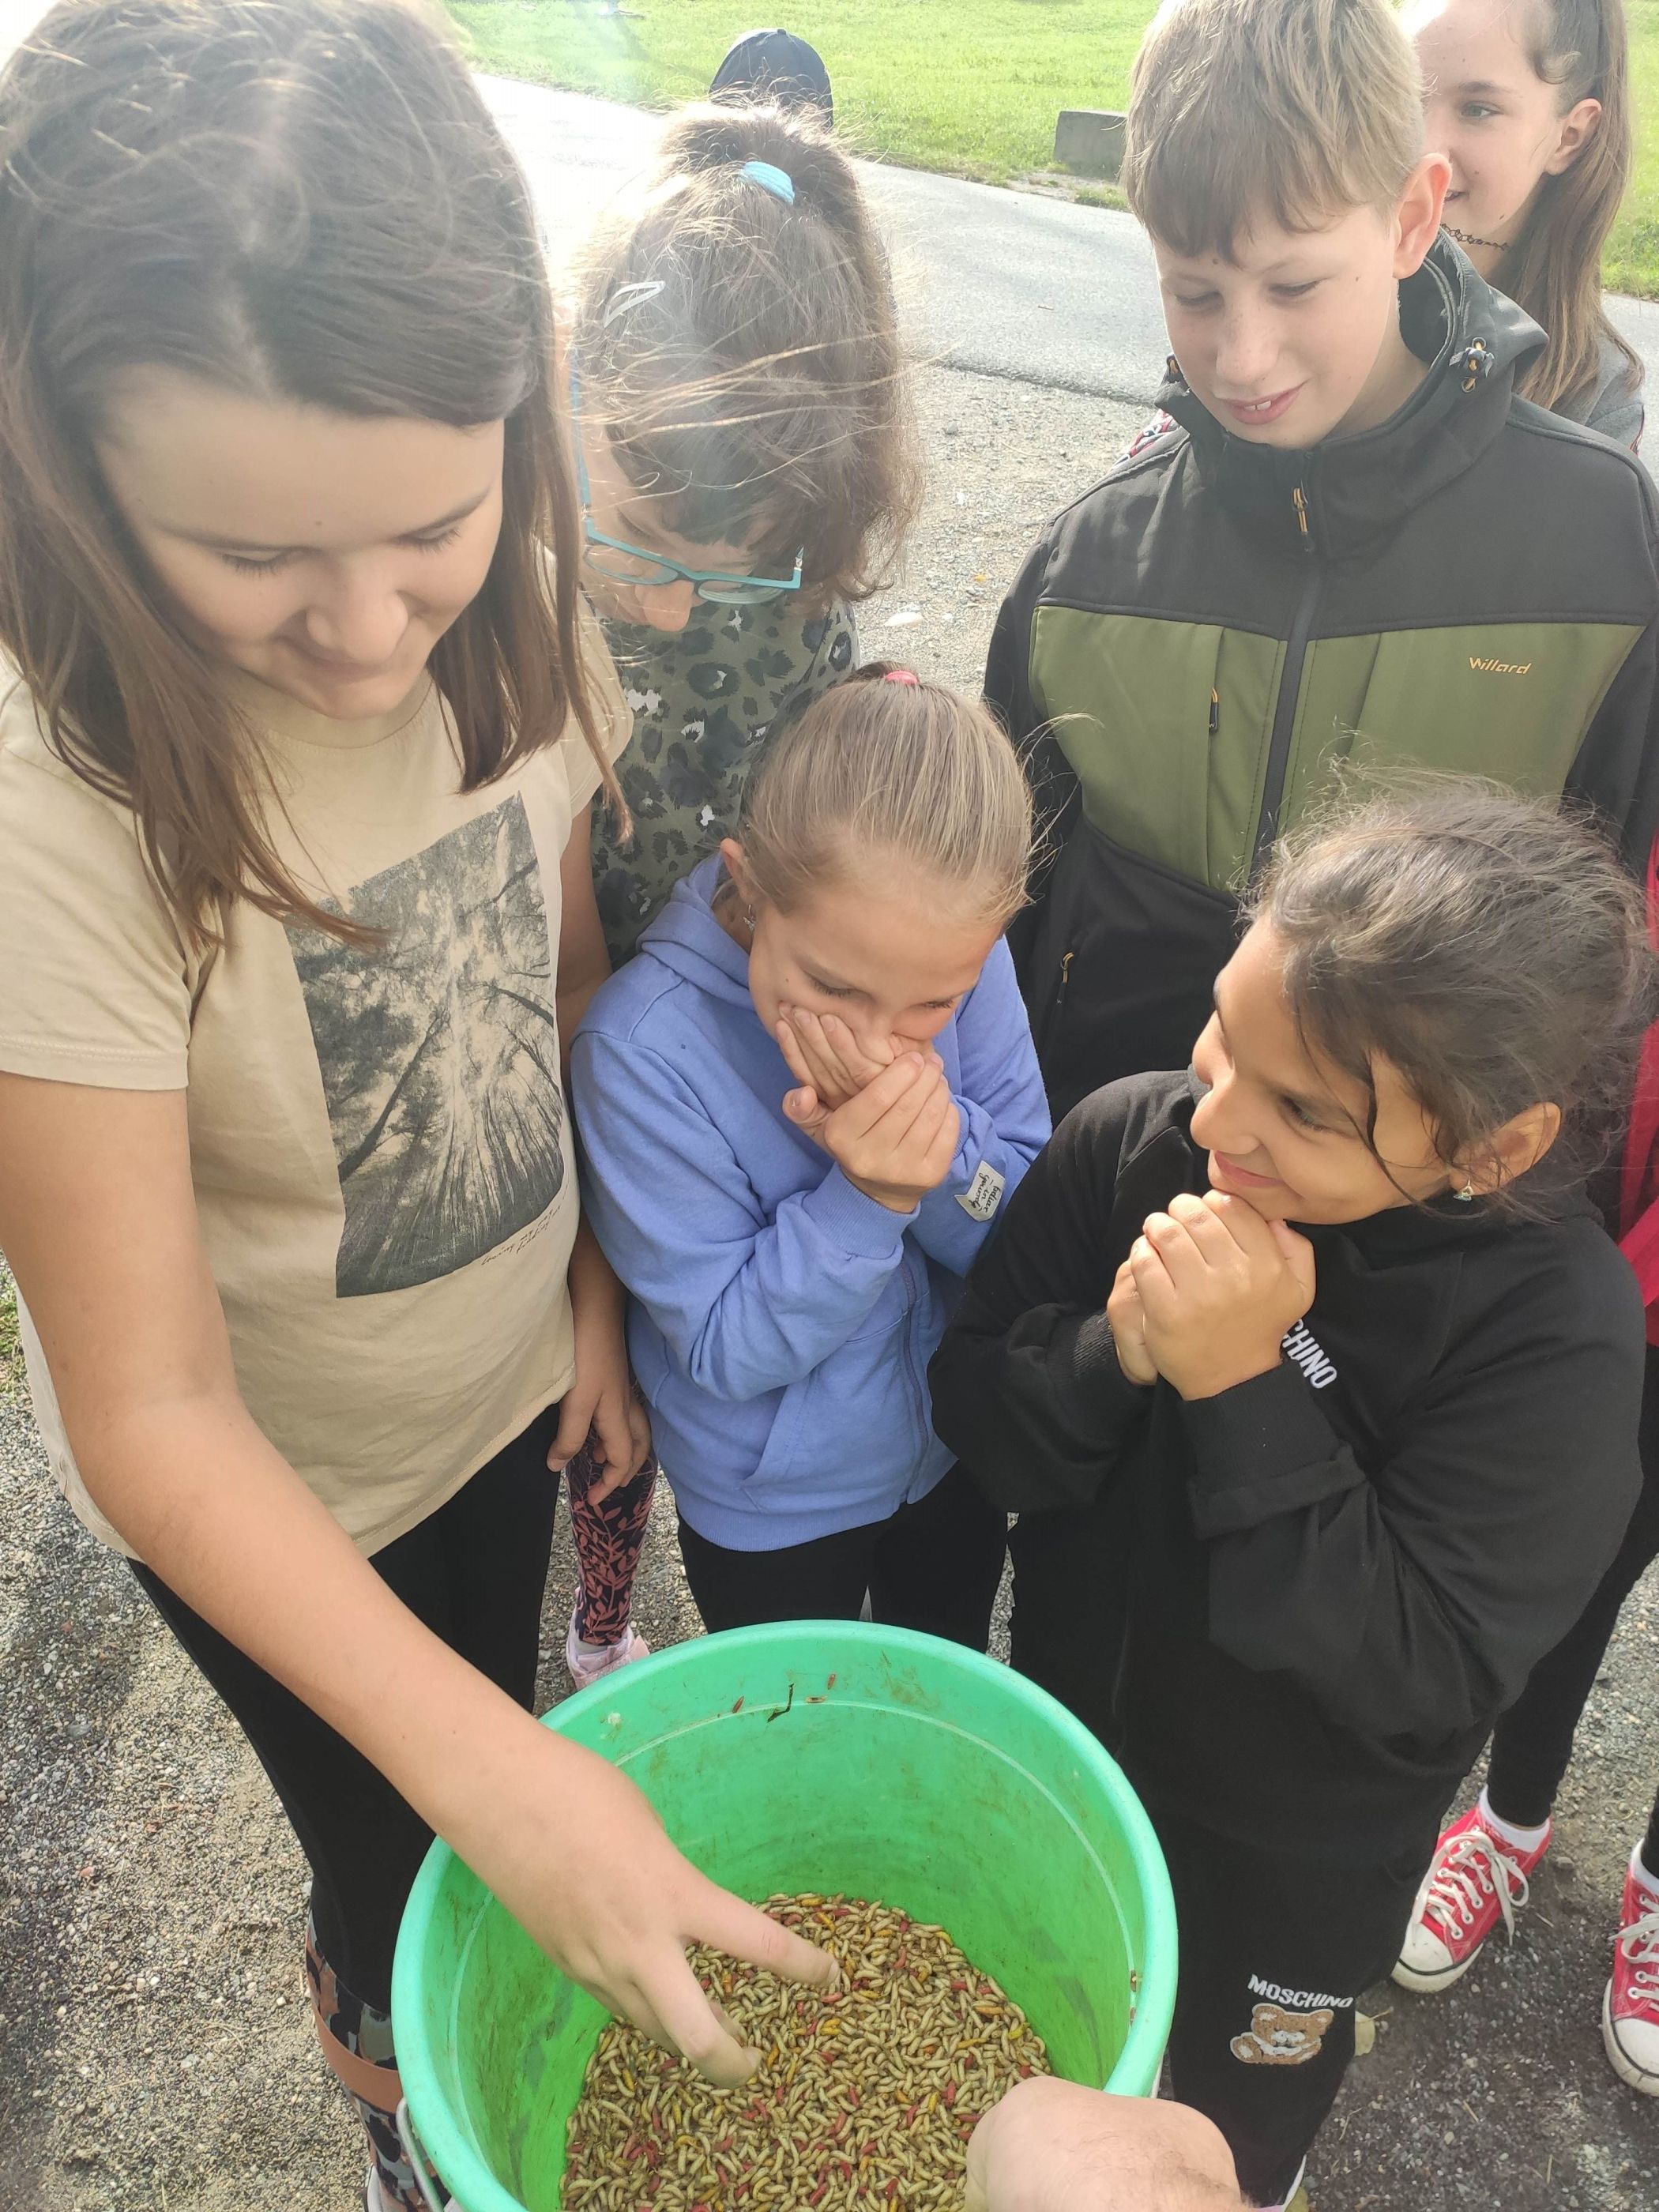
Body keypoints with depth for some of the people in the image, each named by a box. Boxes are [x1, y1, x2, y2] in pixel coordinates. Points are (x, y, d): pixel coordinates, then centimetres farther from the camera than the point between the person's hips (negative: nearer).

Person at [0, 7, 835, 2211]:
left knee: (502, 1753, 30)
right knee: (408, 1874, 21)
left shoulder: (518, 614, -19)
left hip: (506, 1384, 5)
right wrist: (492, 1778, -34)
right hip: (268, 1503, -4)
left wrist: (601, 1277, -1)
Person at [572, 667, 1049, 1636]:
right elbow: (726, 1349, -24)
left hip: (961, 1450, 4)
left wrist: (940, 1141, -34)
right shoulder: (642, 1045, -31)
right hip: (772, 1506, -3)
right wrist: (869, 1195, -38)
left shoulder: (962, 958, -21)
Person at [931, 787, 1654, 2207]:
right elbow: (975, 1414, -14)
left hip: (1300, 1844, -3)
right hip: (1072, 1737, 4)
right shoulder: (1131, 1140, -23)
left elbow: (1422, 1680, -31)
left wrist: (1243, 1389, -41)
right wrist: (1115, 1355, -35)